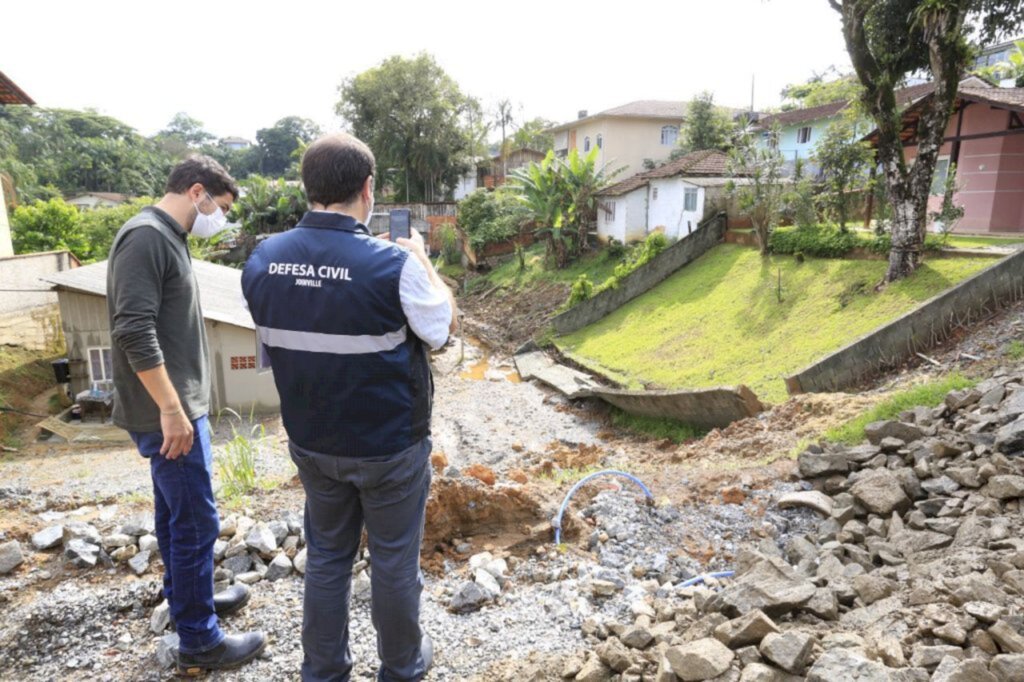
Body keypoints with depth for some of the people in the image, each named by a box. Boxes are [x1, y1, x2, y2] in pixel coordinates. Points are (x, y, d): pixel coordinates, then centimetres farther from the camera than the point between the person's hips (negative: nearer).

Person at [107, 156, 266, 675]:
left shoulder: (166, 238, 13)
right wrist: (171, 409, -24)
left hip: (177, 406, 10)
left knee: (174, 510, 21)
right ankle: (199, 642, 14)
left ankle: (185, 598, 38)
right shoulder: (146, 237, -18)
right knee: (196, 521, -1)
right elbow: (134, 331, -25)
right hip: (166, 411, -10)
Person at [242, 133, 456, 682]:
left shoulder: (262, 260, -7)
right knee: (393, 561, 15)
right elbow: (443, 329, -8)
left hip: (311, 442, 5)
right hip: (389, 446, -4)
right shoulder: (392, 264, -23)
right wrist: (423, 261, 5)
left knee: (326, 558, 21)